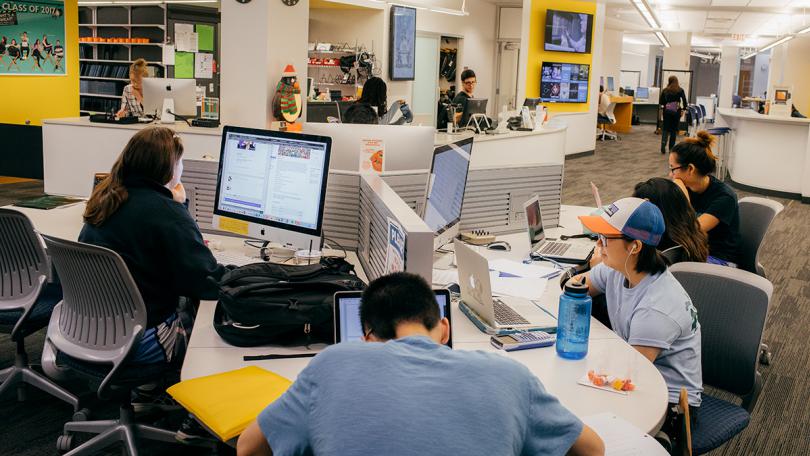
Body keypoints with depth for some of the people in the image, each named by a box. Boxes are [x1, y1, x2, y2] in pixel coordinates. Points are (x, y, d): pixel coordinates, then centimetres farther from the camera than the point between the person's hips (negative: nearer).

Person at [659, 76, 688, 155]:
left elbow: (660, 102, 1)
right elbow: (684, 101, -8)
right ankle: (671, 149, 10)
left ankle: (663, 146, -14)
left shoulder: (665, 90, 1)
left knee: (665, 129, 6)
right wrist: (684, 108, 7)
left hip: (667, 111, 1)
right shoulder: (680, 90, -2)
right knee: (674, 130, 8)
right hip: (676, 112, -1)